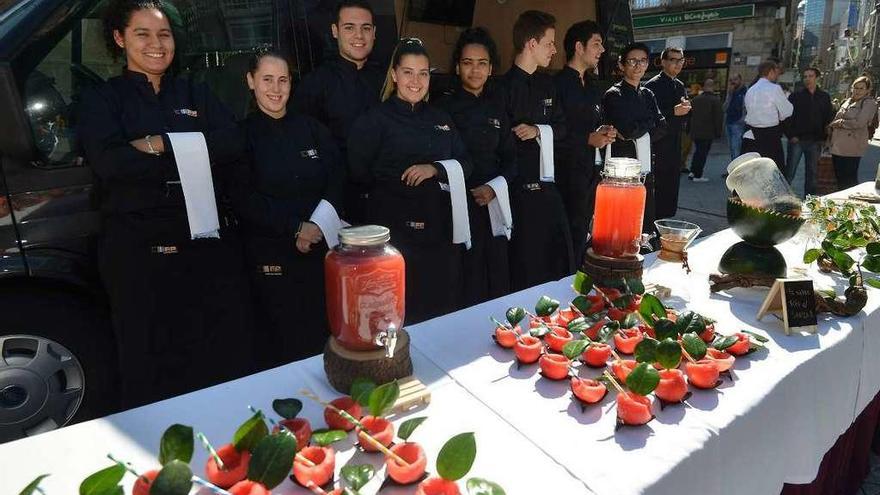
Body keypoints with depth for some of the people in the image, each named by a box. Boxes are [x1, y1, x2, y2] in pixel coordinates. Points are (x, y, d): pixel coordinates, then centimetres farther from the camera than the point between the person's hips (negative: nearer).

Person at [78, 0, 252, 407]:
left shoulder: (195, 95, 17)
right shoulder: (101, 99, 9)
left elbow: (231, 145, -2)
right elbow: (108, 162, -11)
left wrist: (160, 144, -10)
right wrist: (192, 153, -10)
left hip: (207, 241, 2)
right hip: (137, 249, -2)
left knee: (226, 362, 5)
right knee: (148, 371, 7)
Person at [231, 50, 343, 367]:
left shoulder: (312, 129, 12)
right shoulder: (244, 134, 2)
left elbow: (337, 181, 4)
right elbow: (243, 199, -5)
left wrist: (317, 226, -11)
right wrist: (295, 228, -12)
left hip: (321, 248, 3)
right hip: (271, 255, -3)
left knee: (323, 337, 4)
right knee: (282, 344, 2)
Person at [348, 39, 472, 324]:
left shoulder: (441, 120, 14)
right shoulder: (374, 121, -1)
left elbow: (464, 164, 8)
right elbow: (360, 175, -5)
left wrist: (435, 169, -9)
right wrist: (399, 184, -5)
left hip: (440, 227, 5)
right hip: (395, 227, -5)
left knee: (443, 307, 11)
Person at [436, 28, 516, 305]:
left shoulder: (496, 104, 13)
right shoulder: (444, 106, 0)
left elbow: (509, 156, 13)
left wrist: (495, 187, -4)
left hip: (495, 203, 4)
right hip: (461, 205, -4)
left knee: (499, 282, 3)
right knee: (469, 286, -5)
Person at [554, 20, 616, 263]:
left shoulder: (593, 88, 17)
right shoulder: (558, 84, -11)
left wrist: (603, 132, 6)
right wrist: (588, 139, -14)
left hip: (589, 170, 8)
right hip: (567, 172, -8)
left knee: (582, 234, 13)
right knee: (572, 235, -4)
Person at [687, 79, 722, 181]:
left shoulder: (695, 99, 5)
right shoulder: (715, 100, -9)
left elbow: (690, 115, 11)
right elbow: (718, 118, -9)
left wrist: (690, 129, 19)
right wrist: (718, 132, -3)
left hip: (695, 131, 5)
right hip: (707, 132, -5)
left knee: (698, 151, 19)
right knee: (703, 153, 1)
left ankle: (693, 171, 16)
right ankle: (697, 176, 2)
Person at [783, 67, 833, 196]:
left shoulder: (825, 97, 9)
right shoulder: (796, 96, 0)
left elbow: (829, 118, 12)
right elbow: (787, 116, -3)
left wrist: (823, 137, 2)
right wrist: (791, 135, -12)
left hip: (815, 141, 3)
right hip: (797, 140, -3)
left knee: (811, 173, 10)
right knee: (789, 171, -3)